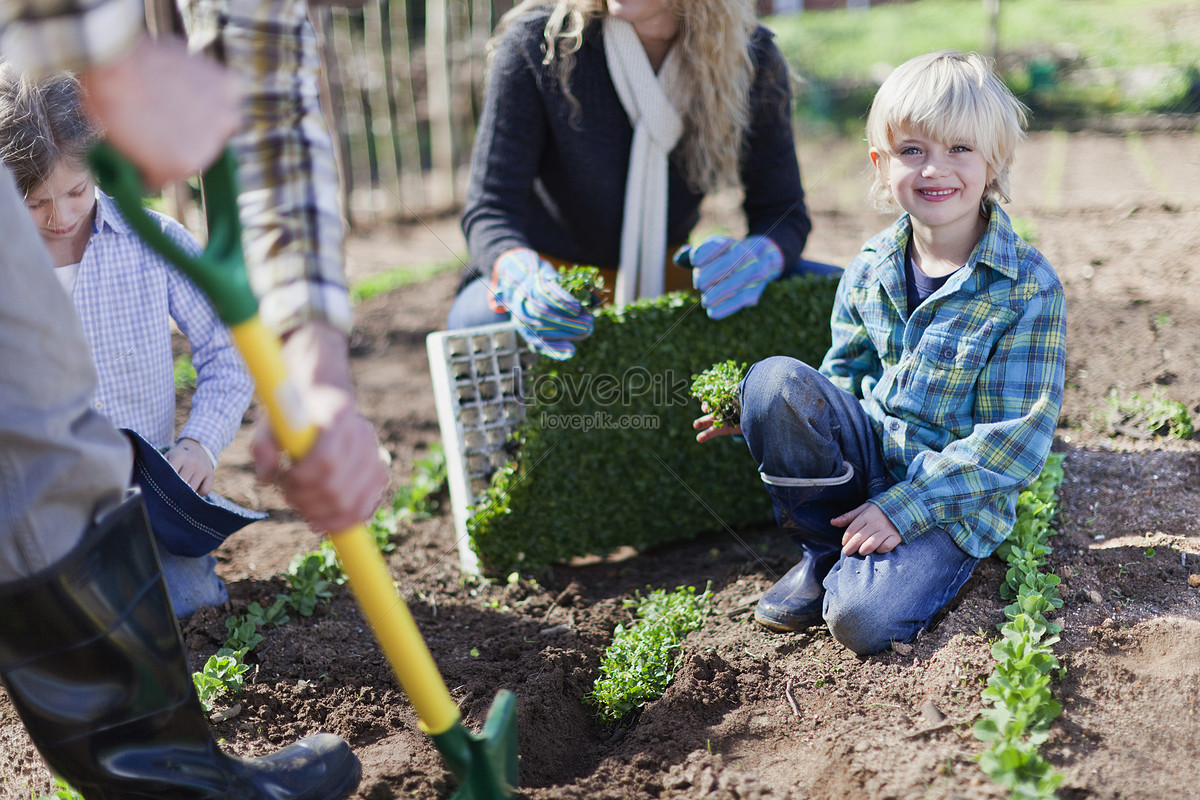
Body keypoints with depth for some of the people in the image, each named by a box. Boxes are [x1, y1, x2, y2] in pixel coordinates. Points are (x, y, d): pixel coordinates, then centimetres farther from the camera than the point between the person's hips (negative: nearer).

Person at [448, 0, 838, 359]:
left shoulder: (753, 61, -10)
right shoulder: (534, 43, -18)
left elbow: (783, 212, -5)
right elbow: (489, 209, -19)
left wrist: (756, 258, -31)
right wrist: (517, 276, -44)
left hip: (671, 273, 3)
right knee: (481, 321, -36)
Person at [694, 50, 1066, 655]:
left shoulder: (1028, 287, -15)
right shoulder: (868, 272, -1)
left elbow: (1016, 441, -16)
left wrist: (901, 507, -21)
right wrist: (759, 414, -6)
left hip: (957, 496, -4)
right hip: (864, 462, 5)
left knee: (863, 620, -29)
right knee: (774, 379, -24)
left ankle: (856, 572, 9)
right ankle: (823, 552, -4)